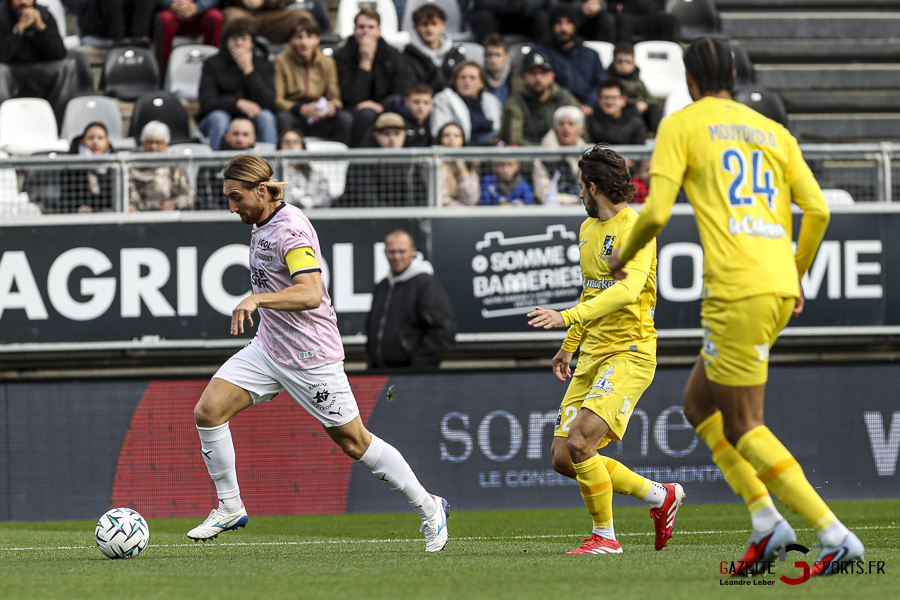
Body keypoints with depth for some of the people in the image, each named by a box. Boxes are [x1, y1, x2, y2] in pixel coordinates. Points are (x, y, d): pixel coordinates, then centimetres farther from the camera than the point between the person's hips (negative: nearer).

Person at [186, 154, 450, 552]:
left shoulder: (291, 229, -22)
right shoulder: (262, 224, 8)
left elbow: (311, 293, -35)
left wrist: (257, 299, -45)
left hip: (310, 358, -9)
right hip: (267, 349, 9)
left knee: (354, 444, 1)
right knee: (208, 411, -7)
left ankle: (428, 507, 17)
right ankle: (230, 509, 5)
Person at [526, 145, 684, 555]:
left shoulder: (635, 230, -14)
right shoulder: (588, 229, 15)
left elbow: (627, 290, -29)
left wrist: (568, 317, -37)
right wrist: (569, 345, 32)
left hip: (630, 353, -9)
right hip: (592, 356, 9)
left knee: (580, 442, -23)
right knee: (563, 458, 4)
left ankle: (605, 536, -6)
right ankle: (661, 497, 20)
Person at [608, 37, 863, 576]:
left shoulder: (681, 125, 2)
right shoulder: (774, 132, 18)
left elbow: (656, 212, -6)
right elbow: (818, 211, 10)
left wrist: (625, 256, 13)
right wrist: (797, 277, 25)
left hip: (737, 289, -7)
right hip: (780, 287, 7)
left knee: (744, 429, 0)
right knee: (698, 403, 20)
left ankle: (836, 536, -9)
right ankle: (765, 520, 8)